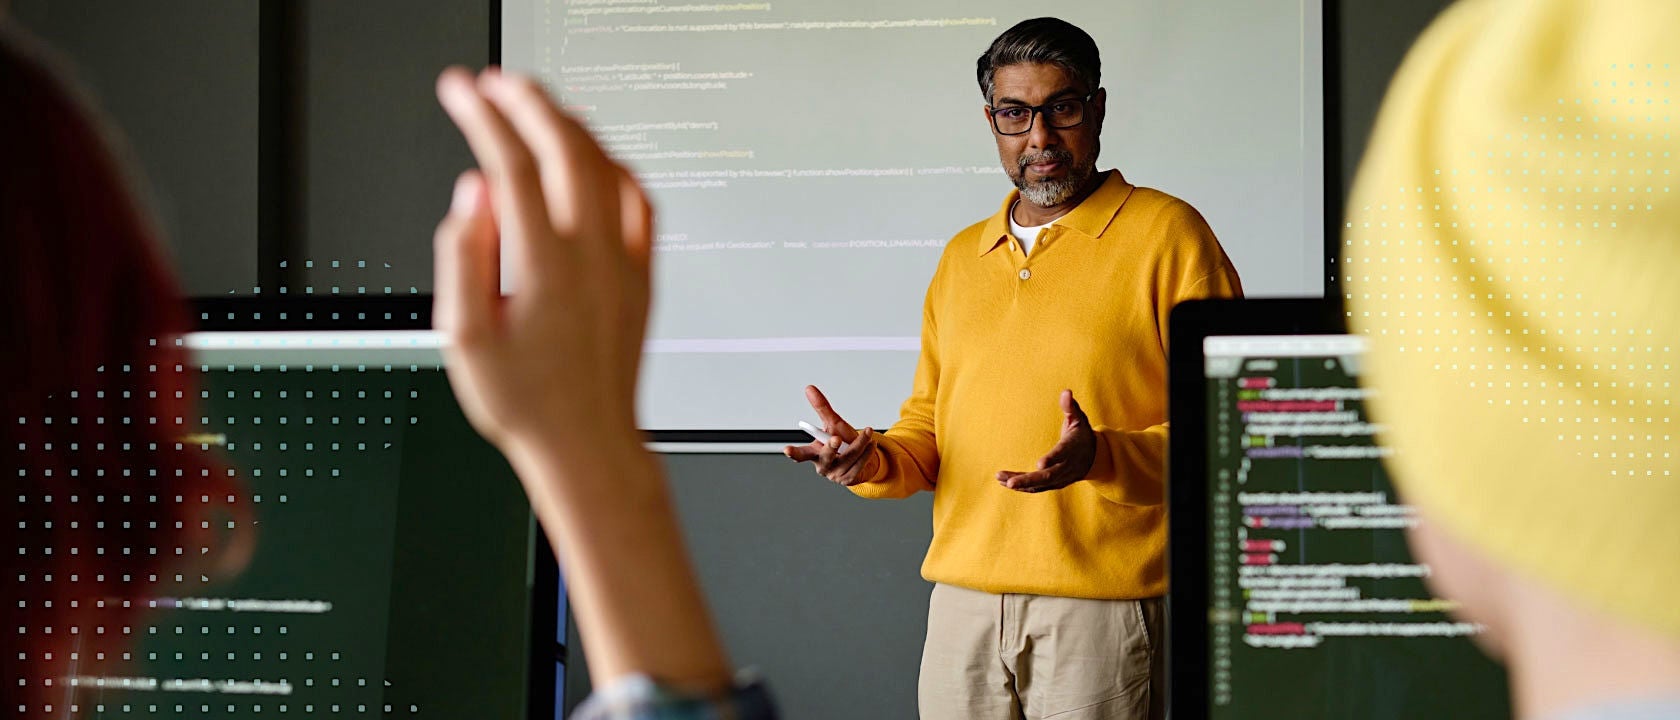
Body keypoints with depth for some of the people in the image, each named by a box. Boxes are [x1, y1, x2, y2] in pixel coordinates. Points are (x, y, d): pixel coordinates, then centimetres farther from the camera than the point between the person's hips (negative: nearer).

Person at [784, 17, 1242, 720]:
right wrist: (878, 461, 2)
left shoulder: (1166, 233, -1)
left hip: (1103, 605, -5)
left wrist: (1102, 457, -22)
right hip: (963, 603, 5)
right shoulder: (961, 259, 18)